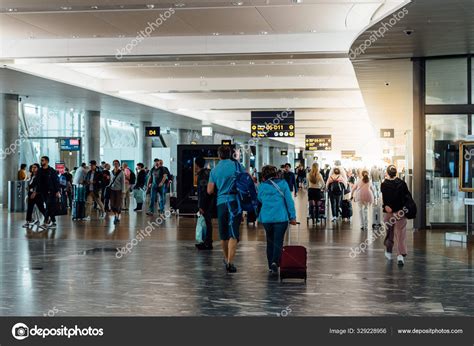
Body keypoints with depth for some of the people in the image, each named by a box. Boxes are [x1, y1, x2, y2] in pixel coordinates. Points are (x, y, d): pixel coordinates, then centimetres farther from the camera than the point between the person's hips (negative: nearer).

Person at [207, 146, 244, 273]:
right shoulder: (236, 165, 0)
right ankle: (230, 262, -18)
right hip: (234, 201, -3)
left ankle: (226, 258, 33)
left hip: (221, 202, 3)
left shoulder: (214, 170, 7)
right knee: (233, 234, -7)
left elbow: (210, 191, 6)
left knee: (223, 233, 15)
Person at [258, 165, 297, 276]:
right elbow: (289, 200, -2)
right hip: (281, 217, -2)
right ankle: (275, 262, -24)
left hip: (266, 218, 2)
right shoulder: (283, 183, 1)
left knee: (270, 242, 16)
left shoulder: (262, 186, 3)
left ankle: (271, 265, 18)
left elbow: (259, 199, 17)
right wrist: (292, 217, 1)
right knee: (278, 242, -2)